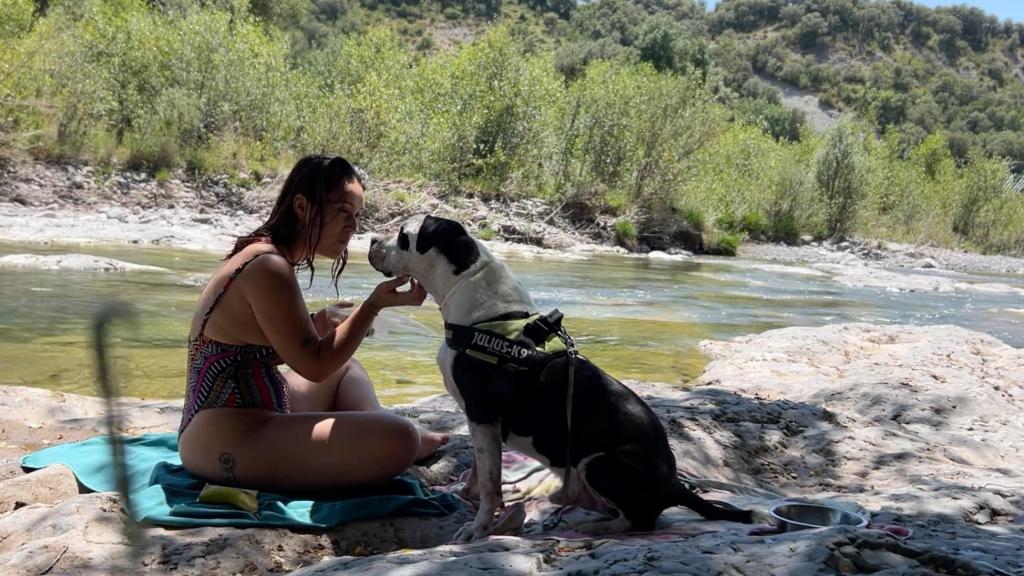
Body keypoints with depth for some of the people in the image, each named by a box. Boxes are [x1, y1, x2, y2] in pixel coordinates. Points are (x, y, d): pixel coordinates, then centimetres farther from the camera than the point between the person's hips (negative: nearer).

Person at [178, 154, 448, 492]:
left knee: (346, 369, 29)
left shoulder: (261, 255, 12)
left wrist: (319, 326, 5)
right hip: (228, 443, -11)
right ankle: (410, 446, 13)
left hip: (223, 429, 11)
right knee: (396, 438, -21)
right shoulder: (269, 268, -18)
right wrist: (375, 304, -15)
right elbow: (315, 366, -17)